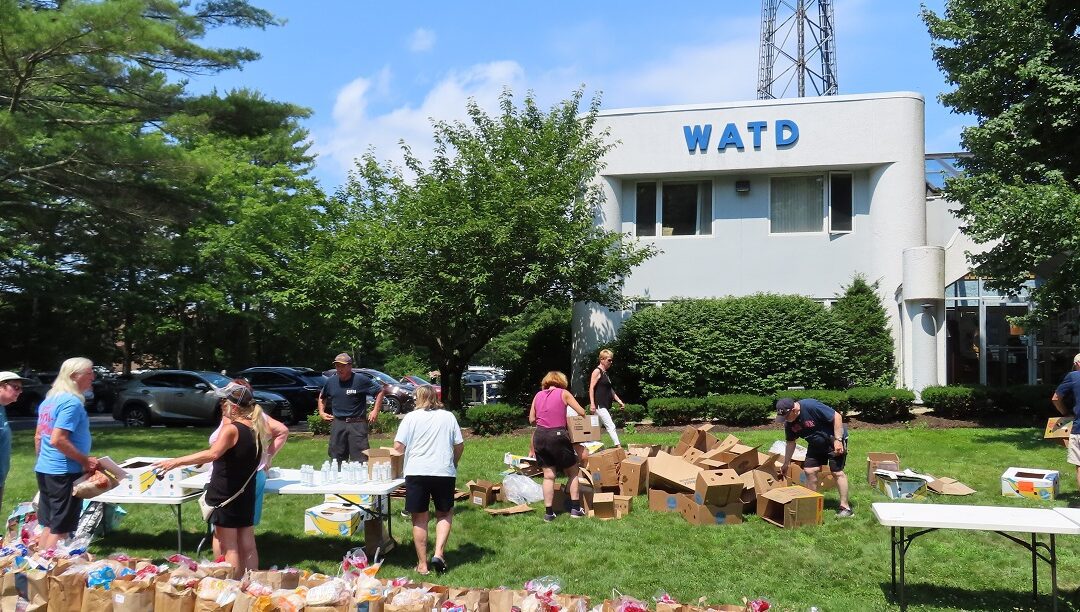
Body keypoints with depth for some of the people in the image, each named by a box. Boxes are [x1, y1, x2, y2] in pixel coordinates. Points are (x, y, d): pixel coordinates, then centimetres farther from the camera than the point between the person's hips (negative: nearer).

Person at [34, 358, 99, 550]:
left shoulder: (49, 400, 12)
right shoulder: (72, 402, -17)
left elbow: (38, 437, 18)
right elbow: (57, 440, -24)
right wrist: (86, 460, -17)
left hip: (44, 469, 9)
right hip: (64, 472, -9)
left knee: (48, 525, 17)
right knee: (61, 528, -1)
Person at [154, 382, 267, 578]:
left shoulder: (231, 429, -21)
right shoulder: (257, 426, 2)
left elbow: (212, 454, -36)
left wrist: (176, 462, -37)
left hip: (226, 496, -7)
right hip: (247, 494, 7)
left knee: (228, 547, 1)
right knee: (247, 545, 13)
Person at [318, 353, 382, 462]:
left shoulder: (361, 380, -5)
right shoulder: (331, 381, 9)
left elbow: (380, 391, 0)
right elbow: (322, 397, 28)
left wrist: (375, 411, -4)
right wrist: (321, 412, 16)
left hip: (357, 424, -4)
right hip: (338, 424, 5)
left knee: (360, 460, -6)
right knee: (336, 458, 10)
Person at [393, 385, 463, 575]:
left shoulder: (411, 417, 3)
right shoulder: (448, 416, 9)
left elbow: (398, 446, -3)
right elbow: (459, 445, 9)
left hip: (417, 472, -1)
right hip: (444, 472, 1)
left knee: (420, 518, 9)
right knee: (445, 513, 19)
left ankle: (422, 564, 13)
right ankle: (439, 553, 1)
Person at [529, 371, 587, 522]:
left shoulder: (538, 395, 13)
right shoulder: (563, 393, 2)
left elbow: (531, 419, 15)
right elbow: (582, 412, 0)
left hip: (539, 436, 4)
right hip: (557, 436, -4)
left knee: (548, 475, 11)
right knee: (573, 472, 13)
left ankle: (548, 512, 9)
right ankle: (575, 508, 12)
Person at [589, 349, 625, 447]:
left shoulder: (605, 373, 19)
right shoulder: (597, 371, -8)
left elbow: (609, 389, 25)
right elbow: (591, 388, -14)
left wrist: (619, 401, 20)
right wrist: (592, 404, -21)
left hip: (604, 405, 9)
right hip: (599, 405, -9)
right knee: (611, 426, -15)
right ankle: (618, 447, -19)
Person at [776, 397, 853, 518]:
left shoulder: (811, 406, -33)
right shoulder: (789, 423, -10)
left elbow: (837, 416, -28)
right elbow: (791, 443, 5)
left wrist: (838, 440, -27)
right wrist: (785, 464, 8)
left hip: (835, 441, -7)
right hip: (816, 444, 7)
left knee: (837, 472, -9)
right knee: (809, 470, -1)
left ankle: (845, 507, -1)